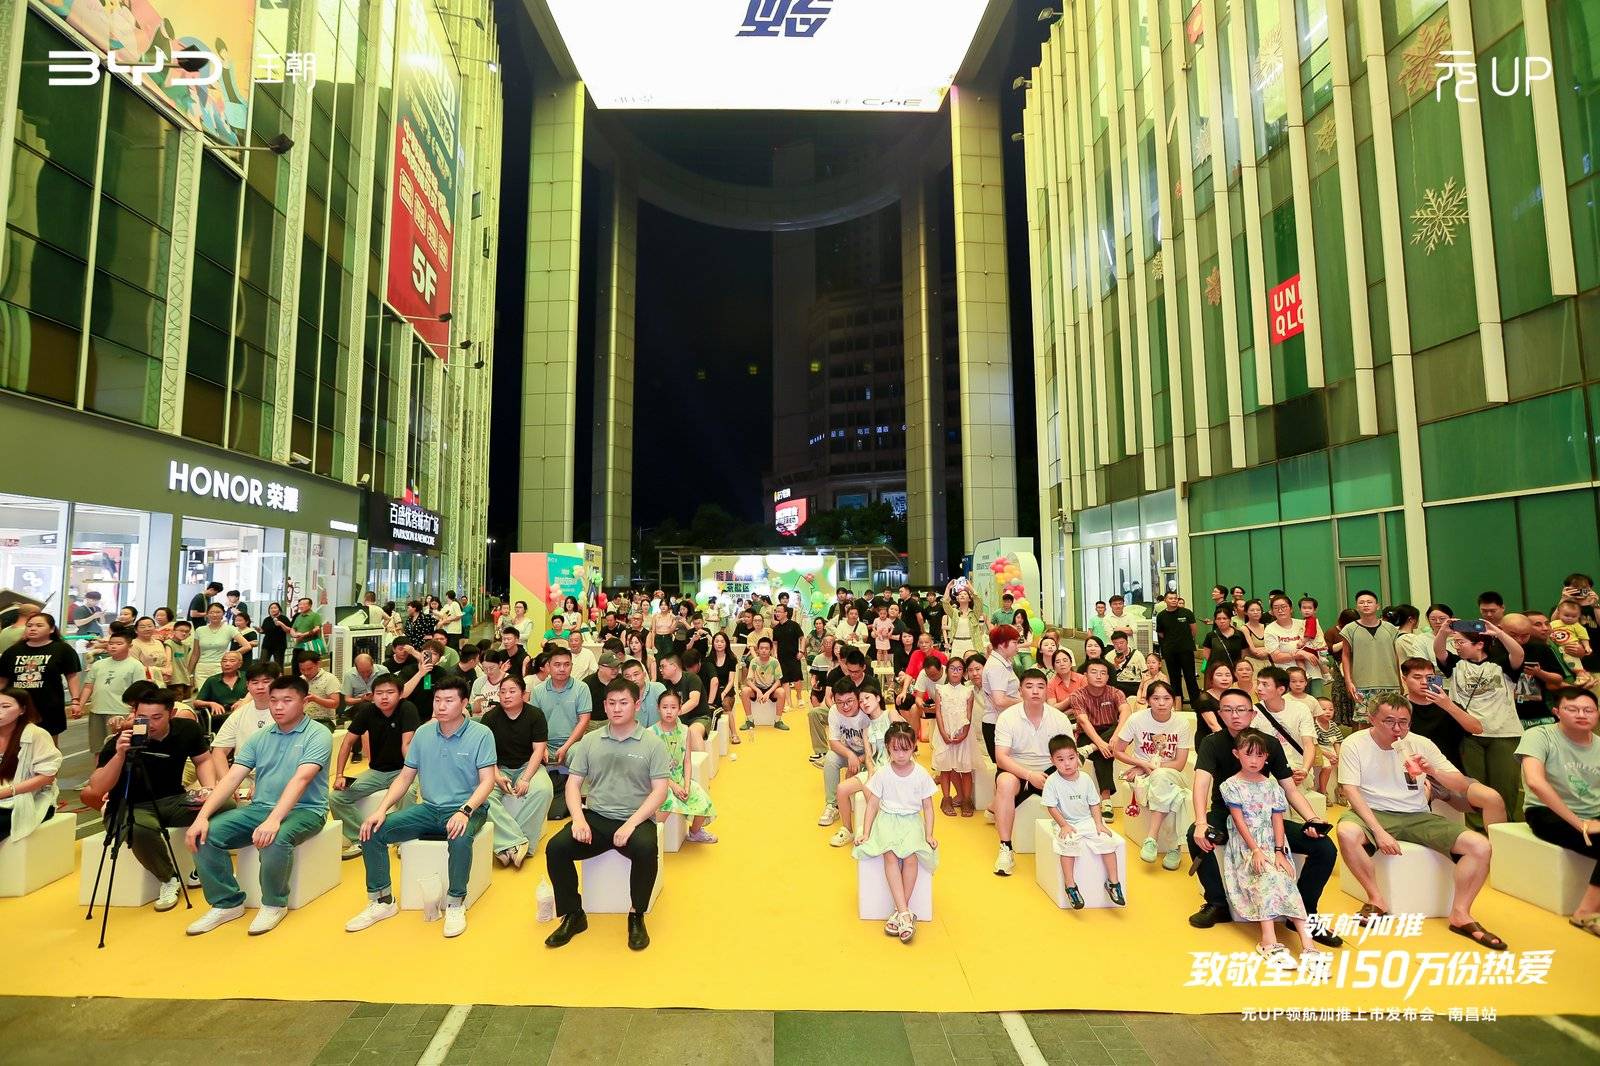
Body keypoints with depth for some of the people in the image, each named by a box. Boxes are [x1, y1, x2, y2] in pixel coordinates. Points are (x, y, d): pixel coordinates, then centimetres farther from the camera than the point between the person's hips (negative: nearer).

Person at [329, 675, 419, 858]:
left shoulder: (407, 709, -18)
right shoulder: (367, 710, -6)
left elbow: (407, 744, -24)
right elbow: (348, 741, 1)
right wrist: (339, 775, -4)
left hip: (400, 770, -5)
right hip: (376, 771, 5)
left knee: (407, 794, -35)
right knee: (335, 798, -10)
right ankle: (360, 840, 8)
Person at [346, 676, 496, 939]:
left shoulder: (481, 734, -10)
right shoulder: (423, 732, 5)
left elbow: (487, 780, -14)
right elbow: (405, 777, 9)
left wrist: (465, 811, -30)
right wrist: (382, 809, -6)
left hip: (466, 809, -5)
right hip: (429, 808, 5)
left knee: (460, 838, -37)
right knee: (373, 831, -11)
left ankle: (455, 904, -14)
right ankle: (382, 901, 6)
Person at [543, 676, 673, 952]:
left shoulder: (653, 743, -1)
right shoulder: (591, 741, 9)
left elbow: (660, 791, -6)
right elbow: (573, 784, 8)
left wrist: (631, 824, -19)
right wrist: (579, 819, -10)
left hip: (635, 820, -3)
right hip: (595, 816, 3)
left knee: (645, 849, -34)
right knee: (556, 847, -21)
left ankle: (637, 917, -7)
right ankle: (573, 916, 2)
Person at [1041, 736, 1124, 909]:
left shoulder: (1085, 778, -1)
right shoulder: (1052, 782, -12)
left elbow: (1094, 803, 6)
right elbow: (1051, 807, -9)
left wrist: (1098, 823, -4)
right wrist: (1064, 825, -16)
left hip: (1087, 821, 4)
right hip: (1066, 823, -3)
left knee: (1107, 840, -16)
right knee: (1068, 844, -30)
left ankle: (1112, 882, -1)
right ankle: (1070, 885, -20)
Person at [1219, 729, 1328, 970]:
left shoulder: (1272, 786, 11)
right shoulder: (1231, 786, 0)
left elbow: (1277, 821, 5)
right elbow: (1239, 822, -7)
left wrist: (1279, 851, -9)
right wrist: (1256, 850, -17)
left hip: (1271, 844, 3)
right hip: (1245, 845, -3)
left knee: (1282, 878, -23)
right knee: (1268, 876, -28)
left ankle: (1300, 941, -29)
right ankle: (1270, 940, -34)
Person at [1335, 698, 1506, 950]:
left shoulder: (1420, 744, 2)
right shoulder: (1355, 744, -8)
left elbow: (1462, 785, 3)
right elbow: (1351, 790, -14)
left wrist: (1433, 771, -19)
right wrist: (1378, 831, -23)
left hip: (1417, 816, 4)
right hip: (1374, 813, -4)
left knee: (1480, 845, -17)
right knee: (1346, 832, -37)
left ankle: (1460, 914, -1)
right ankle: (1376, 898, -12)